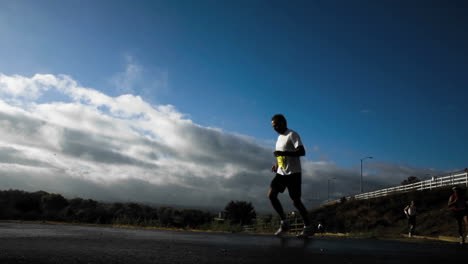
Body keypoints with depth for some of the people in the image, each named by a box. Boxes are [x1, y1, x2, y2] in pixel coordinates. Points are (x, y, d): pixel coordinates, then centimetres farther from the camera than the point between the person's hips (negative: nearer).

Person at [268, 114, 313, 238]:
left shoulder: (292, 135, -10)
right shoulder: (279, 137, 17)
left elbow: (302, 152, -23)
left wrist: (283, 153, -28)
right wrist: (277, 164, 10)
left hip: (293, 173, -8)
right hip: (281, 173, 8)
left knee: (296, 200, -5)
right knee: (271, 195, -5)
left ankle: (308, 227, 9)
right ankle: (284, 222, 4)